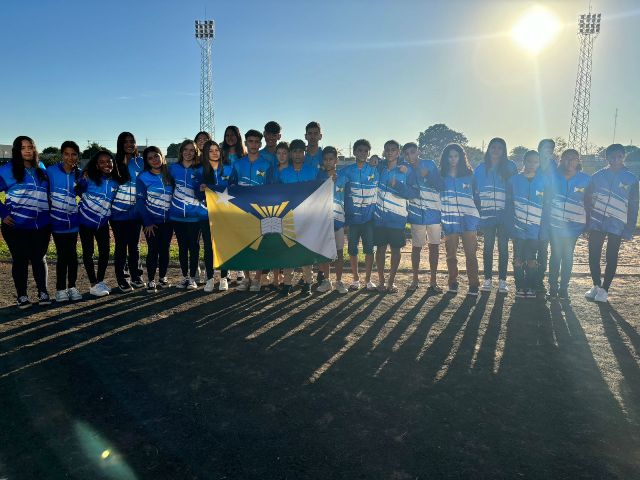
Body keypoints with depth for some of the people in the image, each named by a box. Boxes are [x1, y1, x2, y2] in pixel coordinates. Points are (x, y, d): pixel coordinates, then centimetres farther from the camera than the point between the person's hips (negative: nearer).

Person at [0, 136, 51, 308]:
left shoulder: (41, 169, 9)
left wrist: (47, 213, 11)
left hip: (41, 225, 3)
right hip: (16, 226, -3)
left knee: (39, 258, 9)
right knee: (20, 260, 6)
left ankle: (43, 292, 19)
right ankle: (22, 296, 17)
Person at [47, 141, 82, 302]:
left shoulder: (79, 174, 4)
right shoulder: (51, 171, -7)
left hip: (72, 220, 3)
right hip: (57, 220, -3)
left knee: (72, 254, 6)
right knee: (62, 255, -1)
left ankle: (72, 287, 17)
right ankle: (60, 289, 11)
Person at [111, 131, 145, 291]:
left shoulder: (140, 162, 5)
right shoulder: (114, 163, 2)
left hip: (135, 212, 1)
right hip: (118, 212, -1)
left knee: (134, 245, 8)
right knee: (121, 246, 3)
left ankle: (136, 276, 19)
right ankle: (121, 280, 10)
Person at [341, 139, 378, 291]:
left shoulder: (374, 170, 4)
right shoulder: (346, 171, 3)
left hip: (369, 217, 0)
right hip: (352, 217, 0)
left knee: (369, 249, 3)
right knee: (352, 249, 6)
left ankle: (368, 279, 15)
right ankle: (356, 279, 20)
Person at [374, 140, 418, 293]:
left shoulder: (407, 170, -4)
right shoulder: (380, 167, 6)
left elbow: (415, 193, -11)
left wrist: (397, 185, -23)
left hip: (397, 217, -2)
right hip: (379, 216, 2)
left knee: (395, 249, 4)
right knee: (381, 248, 5)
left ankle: (391, 281, 16)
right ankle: (381, 280, 15)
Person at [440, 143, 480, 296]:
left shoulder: (469, 175, 9)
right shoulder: (441, 176, 10)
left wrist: (477, 216, 4)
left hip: (468, 219, -1)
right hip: (449, 220, 1)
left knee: (471, 253, -4)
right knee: (451, 254, 6)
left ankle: (473, 285, 0)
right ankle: (453, 283, 17)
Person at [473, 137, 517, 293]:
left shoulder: (510, 167, 2)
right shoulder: (481, 168, 7)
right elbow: (475, 191, 7)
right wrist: (478, 209, -1)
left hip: (504, 215, -1)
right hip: (487, 215, 1)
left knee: (503, 247, 4)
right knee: (488, 246, 6)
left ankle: (502, 280, 11)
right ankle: (487, 279, 13)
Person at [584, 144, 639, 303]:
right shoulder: (598, 176, 4)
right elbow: (589, 200, 8)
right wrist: (587, 223, 3)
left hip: (617, 226, -2)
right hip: (596, 224, 2)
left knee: (611, 258, 5)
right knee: (593, 256, 5)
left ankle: (604, 289, 16)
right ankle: (596, 285, 22)